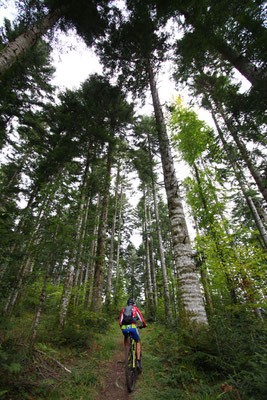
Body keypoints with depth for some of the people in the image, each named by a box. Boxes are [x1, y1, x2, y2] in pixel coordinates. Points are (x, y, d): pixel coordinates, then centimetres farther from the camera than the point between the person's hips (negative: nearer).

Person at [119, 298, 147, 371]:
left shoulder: (123, 309, 25)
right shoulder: (135, 308, 19)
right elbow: (141, 319, 18)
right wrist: (144, 325, 37)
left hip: (124, 328, 2)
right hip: (132, 327, -2)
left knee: (126, 337, 37)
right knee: (138, 342, 24)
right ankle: (138, 361, 12)